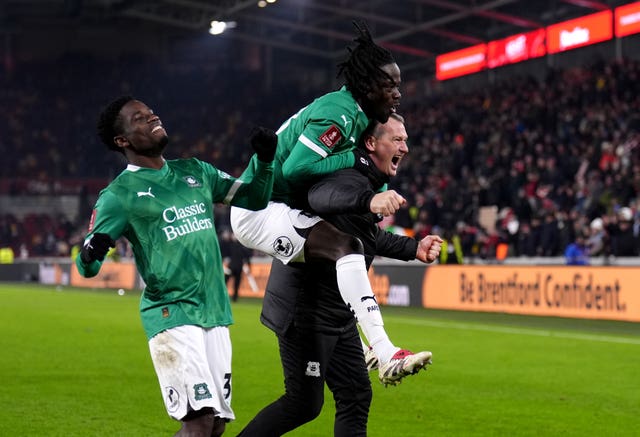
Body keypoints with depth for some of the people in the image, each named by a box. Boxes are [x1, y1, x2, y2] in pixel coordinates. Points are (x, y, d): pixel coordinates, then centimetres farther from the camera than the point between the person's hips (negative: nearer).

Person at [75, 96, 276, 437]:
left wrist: (263, 159, 6)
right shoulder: (119, 194, -2)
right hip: (171, 315, -6)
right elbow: (86, 266, -7)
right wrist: (91, 253, -31)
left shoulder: (195, 172, 15)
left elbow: (253, 198, 23)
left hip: (215, 314, 6)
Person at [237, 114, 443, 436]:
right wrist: (369, 200, -63)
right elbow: (320, 195, -46)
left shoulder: (373, 185, 11)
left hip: (338, 313, 10)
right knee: (304, 403, -5)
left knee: (355, 395, 11)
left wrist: (413, 248, 25)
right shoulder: (353, 180, -21)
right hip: (305, 310, -10)